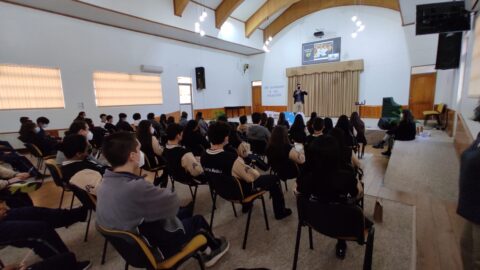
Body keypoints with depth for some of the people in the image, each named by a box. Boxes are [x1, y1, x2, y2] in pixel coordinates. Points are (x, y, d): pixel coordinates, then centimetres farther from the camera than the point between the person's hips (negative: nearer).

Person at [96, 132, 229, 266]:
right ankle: (214, 247, 46)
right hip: (153, 248, -7)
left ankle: (205, 245, 40)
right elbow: (174, 202, -24)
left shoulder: (105, 183, -9)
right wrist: (161, 192, -7)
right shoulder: (136, 188, -39)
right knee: (198, 220, 16)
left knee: (186, 211, 21)